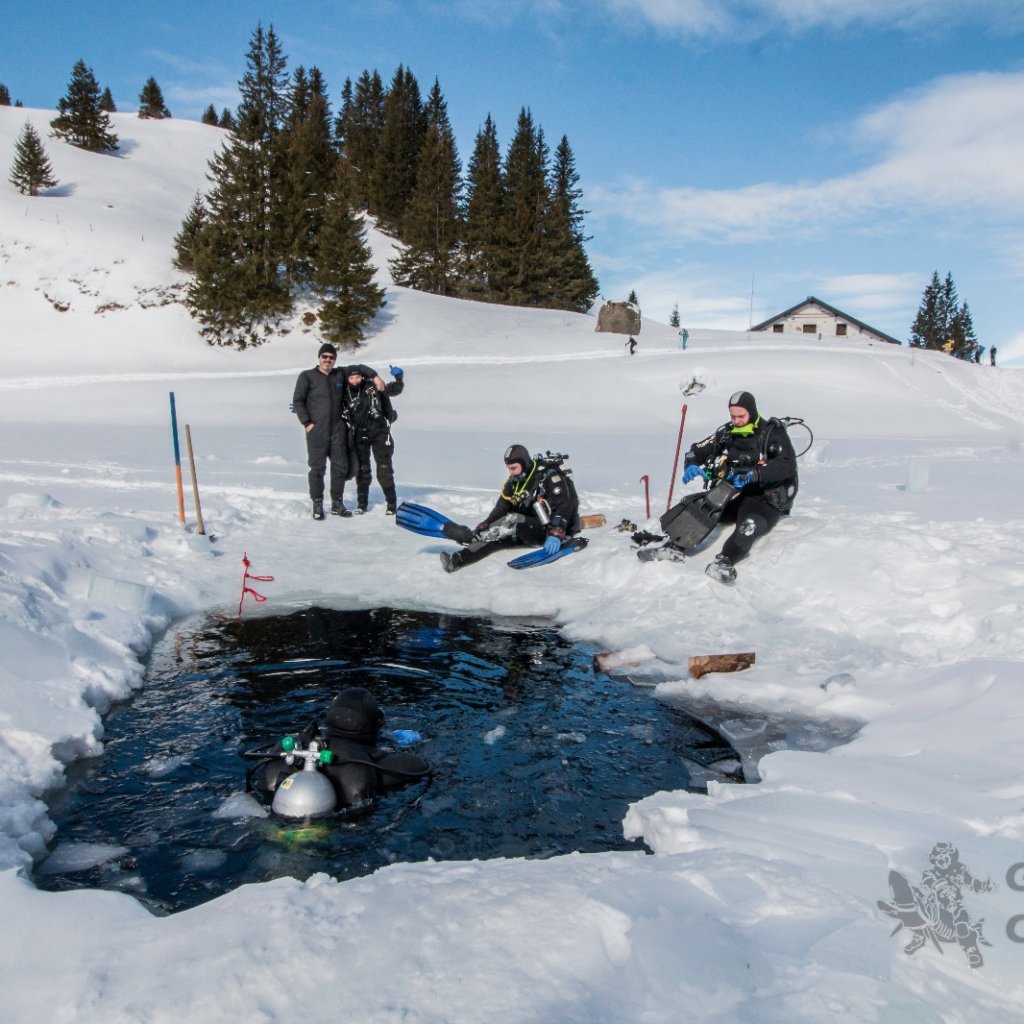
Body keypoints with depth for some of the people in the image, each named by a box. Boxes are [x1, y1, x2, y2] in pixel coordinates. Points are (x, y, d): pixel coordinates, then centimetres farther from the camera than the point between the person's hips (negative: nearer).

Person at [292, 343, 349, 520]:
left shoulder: (340, 375, 11)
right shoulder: (307, 376, 0)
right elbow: (297, 400, -1)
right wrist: (307, 422, -8)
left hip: (338, 430, 4)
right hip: (316, 431, -4)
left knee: (340, 466, 5)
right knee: (317, 468, -2)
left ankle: (337, 503, 15)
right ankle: (317, 505, 7)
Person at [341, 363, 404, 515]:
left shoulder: (373, 387, -5)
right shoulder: (344, 394, 1)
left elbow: (395, 389, -5)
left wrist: (399, 377, -24)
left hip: (379, 433, -3)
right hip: (359, 436, 3)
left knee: (384, 469, -1)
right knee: (361, 470, 10)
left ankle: (391, 504, 7)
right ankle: (362, 504, 22)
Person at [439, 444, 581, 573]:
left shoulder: (549, 476, -16)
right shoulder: (514, 482, 6)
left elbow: (564, 506, -23)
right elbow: (500, 509, 4)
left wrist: (555, 535, -34)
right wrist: (483, 526, -11)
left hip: (548, 531, -6)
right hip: (528, 530, 6)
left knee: (514, 520, -28)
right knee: (500, 535, -18)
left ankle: (473, 537, -28)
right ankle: (458, 559, -33)